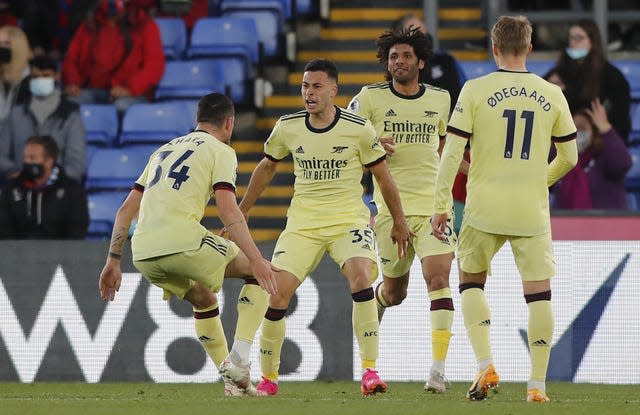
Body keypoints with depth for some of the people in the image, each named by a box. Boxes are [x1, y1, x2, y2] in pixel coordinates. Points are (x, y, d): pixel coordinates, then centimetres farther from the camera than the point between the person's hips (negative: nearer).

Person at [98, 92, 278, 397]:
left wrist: (113, 262, 27)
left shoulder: (164, 151, 28)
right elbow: (229, 213, -8)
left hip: (144, 254, 7)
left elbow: (126, 209, 24)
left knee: (203, 301, 31)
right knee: (256, 271, 12)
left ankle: (232, 379, 24)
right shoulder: (220, 151, 7)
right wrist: (256, 260, -12)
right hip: (181, 243, -7)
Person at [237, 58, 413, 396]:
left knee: (361, 276, -29)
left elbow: (382, 175, 5)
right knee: (277, 292, -10)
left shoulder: (358, 129, -8)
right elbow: (266, 168, 17)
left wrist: (399, 221, 11)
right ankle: (268, 377, 8)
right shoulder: (287, 128, -1)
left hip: (349, 219, -2)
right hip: (302, 224, 2)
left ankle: (370, 371, -24)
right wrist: (242, 212, 22)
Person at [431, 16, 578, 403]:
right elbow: (569, 157, 10)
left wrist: (442, 206, -1)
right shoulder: (552, 95, 3)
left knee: (471, 281, 17)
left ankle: (485, 364, 1)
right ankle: (538, 384, 3)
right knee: (539, 292, 6)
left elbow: (452, 153, -7)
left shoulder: (475, 90, -4)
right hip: (532, 211, 1)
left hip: (484, 210, -1)